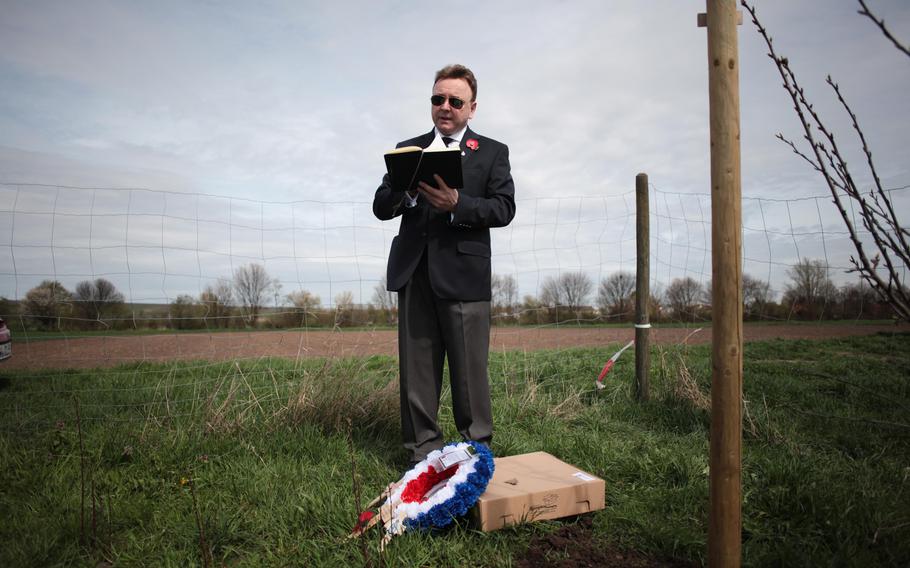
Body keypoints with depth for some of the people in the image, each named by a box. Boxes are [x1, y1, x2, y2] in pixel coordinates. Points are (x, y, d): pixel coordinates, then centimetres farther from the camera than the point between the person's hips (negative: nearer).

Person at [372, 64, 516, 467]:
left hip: (464, 272, -2)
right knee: (416, 370, 6)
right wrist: (401, 191, -14)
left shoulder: (492, 153, 11)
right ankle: (422, 455, 17)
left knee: (469, 370, 0)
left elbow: (504, 209, -2)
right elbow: (380, 209, 9)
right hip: (414, 272, 3)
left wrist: (456, 204, -19)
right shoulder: (408, 149, 17)